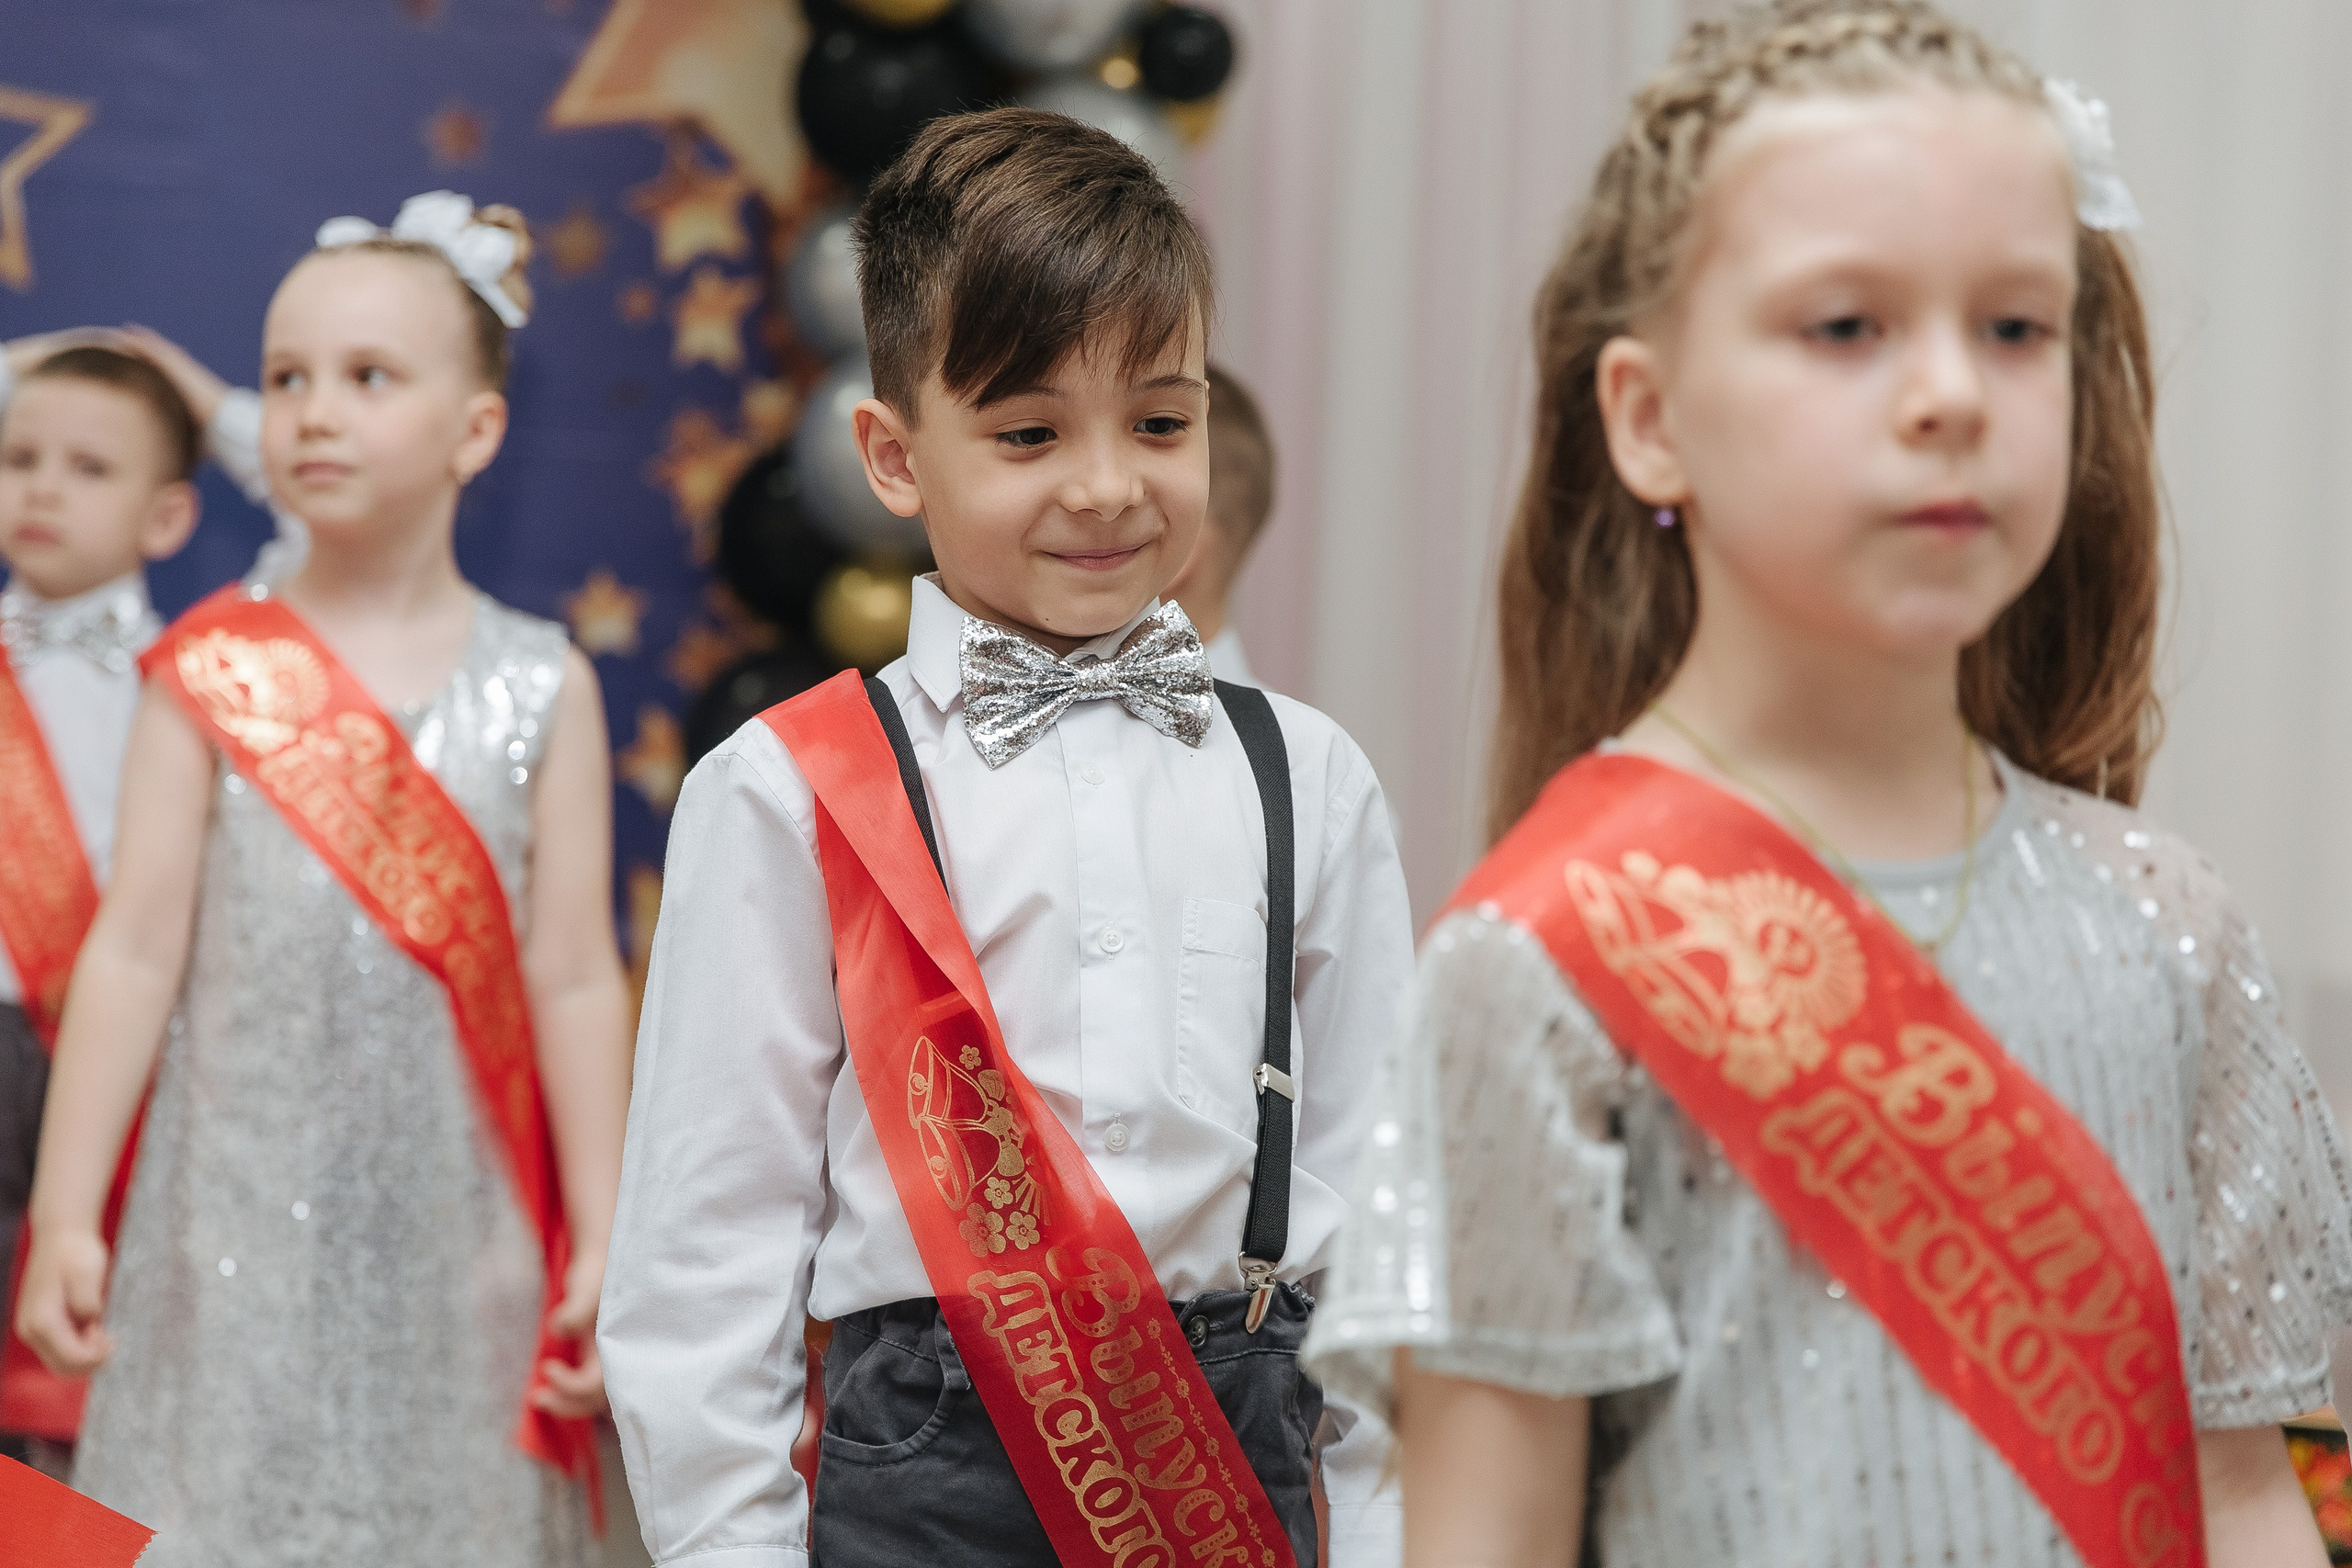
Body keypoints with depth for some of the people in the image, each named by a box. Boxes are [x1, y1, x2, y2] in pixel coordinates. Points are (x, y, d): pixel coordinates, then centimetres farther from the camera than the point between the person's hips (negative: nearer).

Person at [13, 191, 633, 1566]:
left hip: (456, 1233, 0)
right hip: (239, 1228, 0)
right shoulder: (213, 672, 1)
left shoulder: (539, 686, 2)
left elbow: (575, 982, 1)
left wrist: (602, 1243, -1)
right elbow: (135, 950, 0)